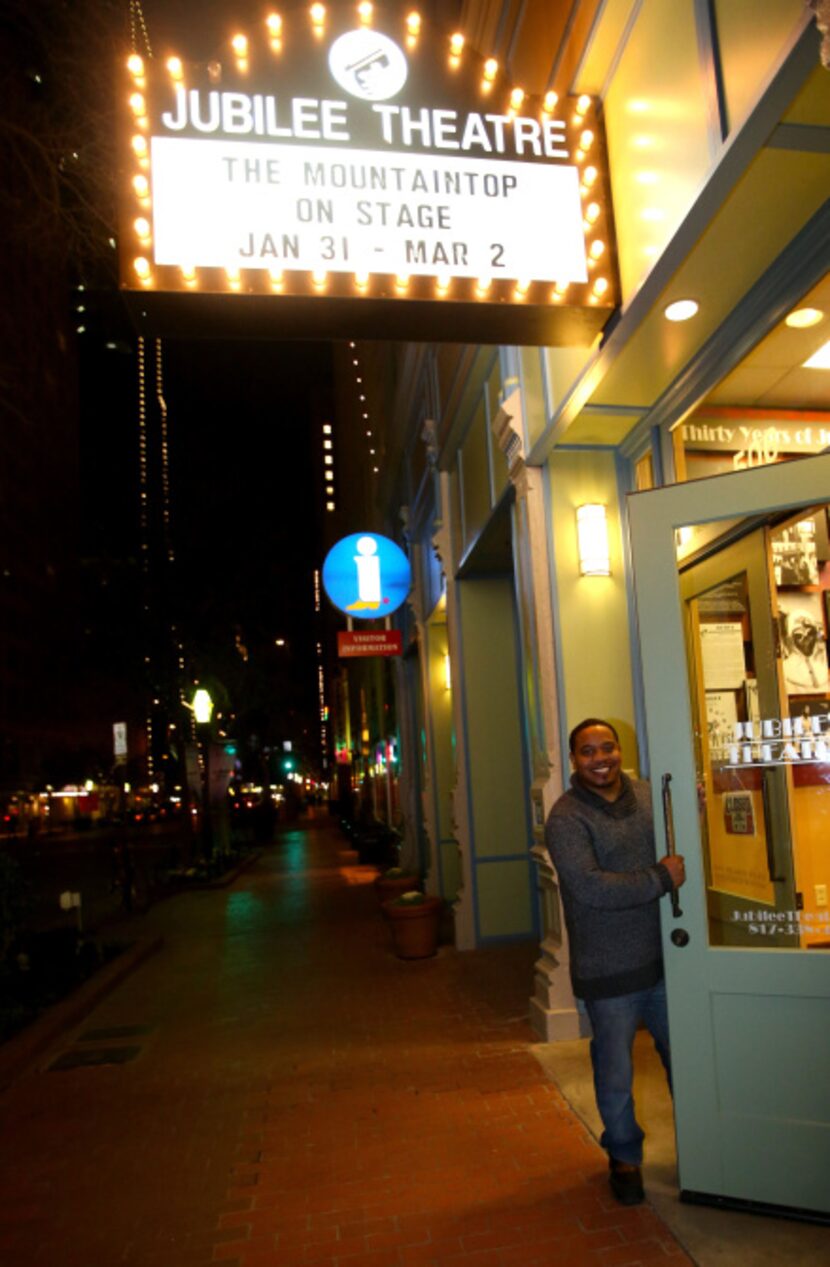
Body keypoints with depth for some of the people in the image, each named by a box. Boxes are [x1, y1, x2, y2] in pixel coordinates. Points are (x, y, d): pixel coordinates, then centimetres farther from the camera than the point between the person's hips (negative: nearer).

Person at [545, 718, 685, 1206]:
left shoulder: (648, 795, 2)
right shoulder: (566, 818, -15)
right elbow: (590, 887, -25)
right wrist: (661, 879, -22)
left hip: (663, 957, 5)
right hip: (609, 970, -5)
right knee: (615, 1074, 12)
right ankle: (625, 1157, 37)